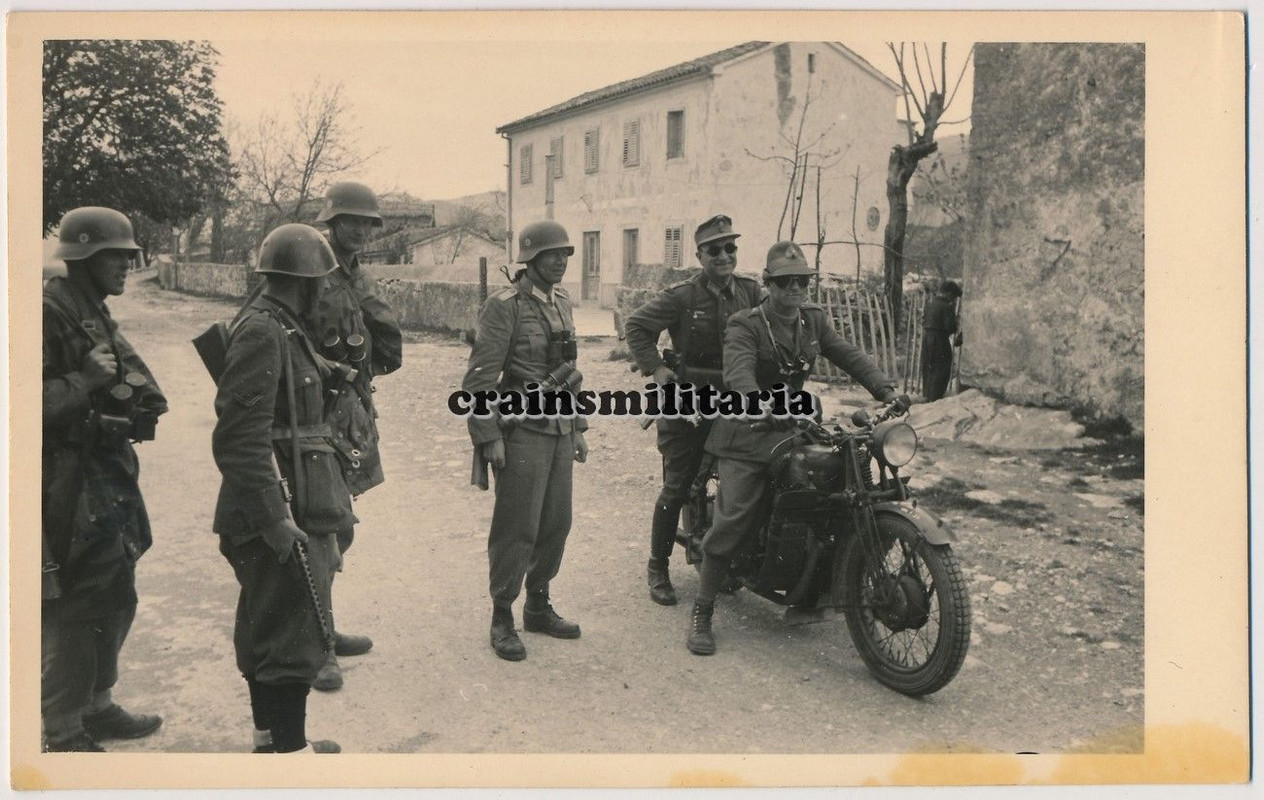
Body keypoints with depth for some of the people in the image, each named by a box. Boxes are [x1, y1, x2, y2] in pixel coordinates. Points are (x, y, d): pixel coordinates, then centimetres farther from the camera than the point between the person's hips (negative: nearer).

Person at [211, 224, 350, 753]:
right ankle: (290, 750, 9)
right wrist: (274, 517, -26)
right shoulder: (263, 332, -19)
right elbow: (239, 437, -24)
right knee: (299, 632, -2)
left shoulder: (279, 328, 12)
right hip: (285, 510, -11)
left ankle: (269, 736, 33)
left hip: (285, 507, 11)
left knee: (264, 625, 19)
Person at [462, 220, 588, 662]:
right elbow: (479, 377, -14)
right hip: (523, 432, -7)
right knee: (517, 528, -1)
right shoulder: (504, 306, -11)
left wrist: (578, 427, 18)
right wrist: (489, 437, -17)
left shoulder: (561, 302, 13)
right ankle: (502, 618, 13)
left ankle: (539, 607, 28)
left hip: (560, 432, 8)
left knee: (556, 524, 13)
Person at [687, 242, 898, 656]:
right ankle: (702, 614, -2)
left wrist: (886, 389, -15)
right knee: (734, 521, -13)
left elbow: (848, 355, 2)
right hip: (749, 433, -6)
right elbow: (739, 376, -26)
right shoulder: (745, 326, -9)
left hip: (794, 425, 6)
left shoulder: (814, 319, 11)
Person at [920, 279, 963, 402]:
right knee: (941, 370, 0)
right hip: (940, 341, -8)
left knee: (928, 369, 16)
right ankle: (934, 399, -1)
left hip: (926, 338, 8)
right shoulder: (947, 307, -16)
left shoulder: (930, 302, 8)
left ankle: (927, 395, 24)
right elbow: (950, 327, -19)